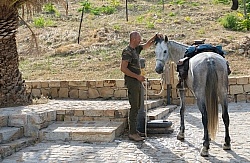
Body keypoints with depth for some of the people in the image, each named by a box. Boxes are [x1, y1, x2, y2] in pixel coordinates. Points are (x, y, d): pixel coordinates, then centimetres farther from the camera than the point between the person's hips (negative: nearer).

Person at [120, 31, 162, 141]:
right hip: (131, 81, -10)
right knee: (134, 107, -8)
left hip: (137, 82, 10)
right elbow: (123, 68, -20)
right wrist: (137, 76, -20)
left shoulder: (136, 49, 12)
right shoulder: (127, 52, -15)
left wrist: (156, 37, 9)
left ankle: (133, 130, 21)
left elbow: (147, 45, 26)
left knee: (137, 107, 13)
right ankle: (132, 133, -4)